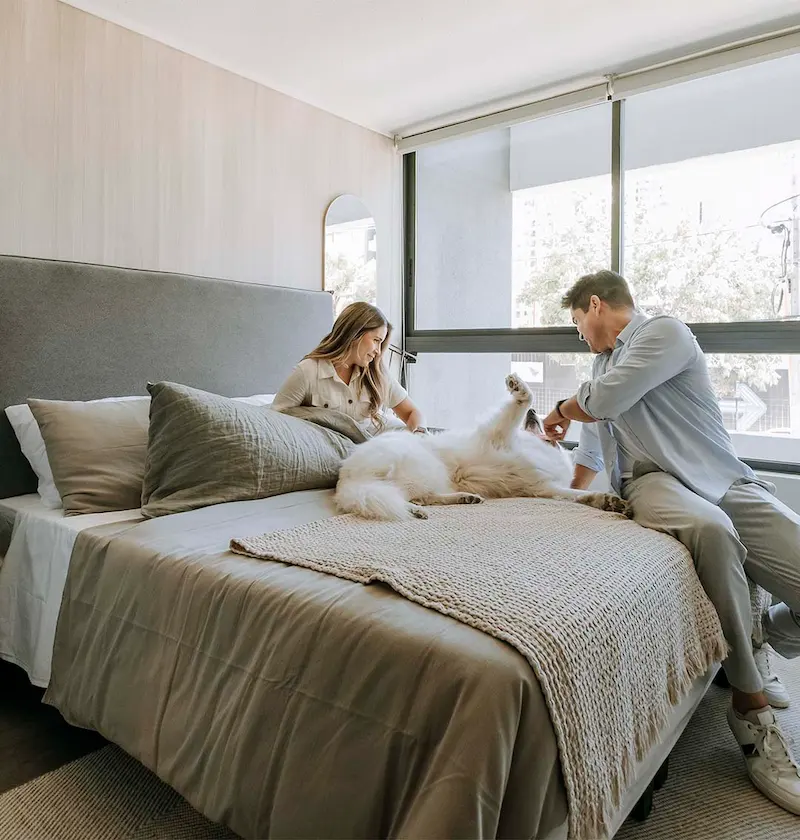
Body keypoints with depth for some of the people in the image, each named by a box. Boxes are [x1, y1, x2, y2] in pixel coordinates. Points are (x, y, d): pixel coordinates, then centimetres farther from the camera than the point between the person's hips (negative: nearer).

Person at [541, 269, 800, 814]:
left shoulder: (666, 333, 1)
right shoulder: (603, 361, 26)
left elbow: (604, 400, -14)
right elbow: (593, 440, 40)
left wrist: (559, 411, 8)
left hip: (726, 480, -2)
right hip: (654, 480, 3)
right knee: (711, 528, -35)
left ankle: (756, 646, 14)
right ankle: (752, 708, -22)